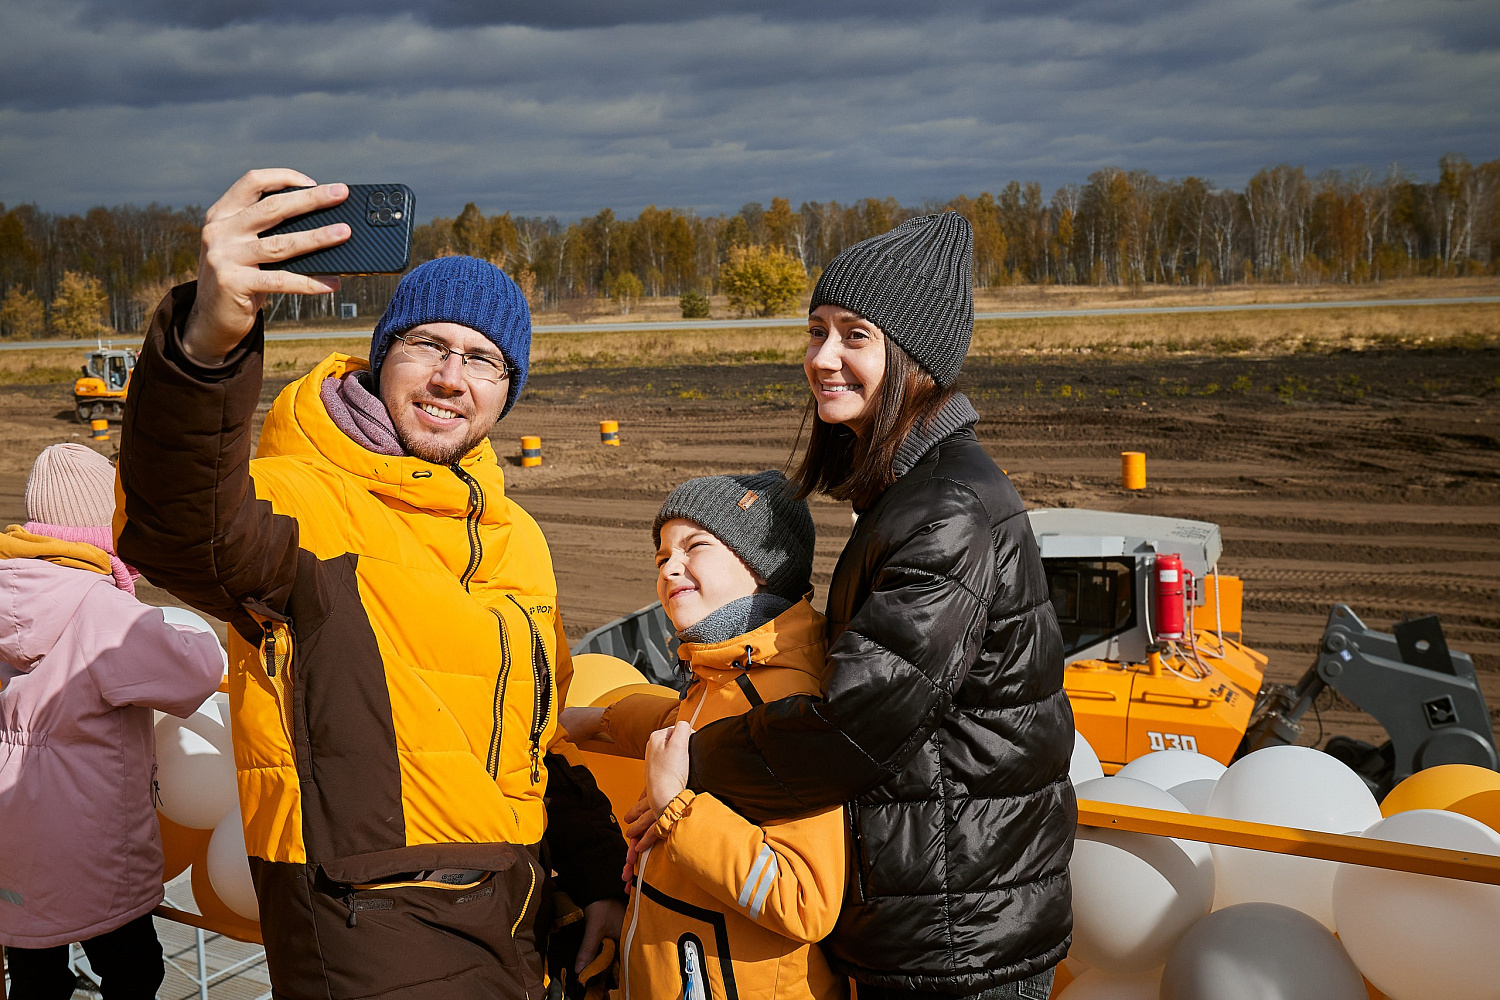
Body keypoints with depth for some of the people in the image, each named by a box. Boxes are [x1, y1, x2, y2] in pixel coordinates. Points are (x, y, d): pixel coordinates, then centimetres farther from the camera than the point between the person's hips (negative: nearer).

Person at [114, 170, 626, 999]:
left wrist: (596, 872, 17)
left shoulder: (513, 535, 10)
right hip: (373, 928, -7)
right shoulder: (310, 502, -15)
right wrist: (207, 340, -55)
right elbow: (179, 526, -39)